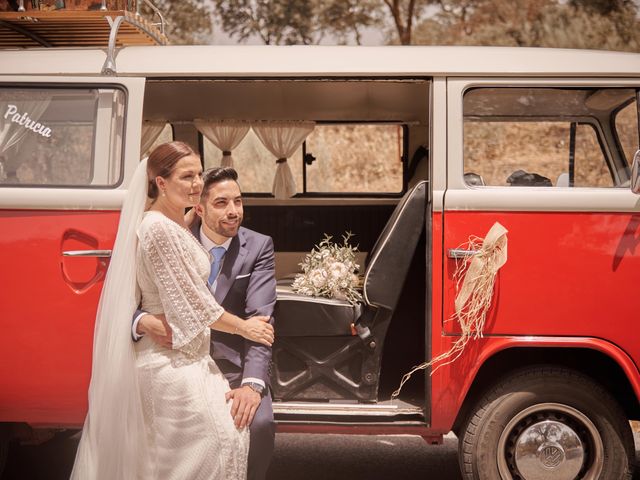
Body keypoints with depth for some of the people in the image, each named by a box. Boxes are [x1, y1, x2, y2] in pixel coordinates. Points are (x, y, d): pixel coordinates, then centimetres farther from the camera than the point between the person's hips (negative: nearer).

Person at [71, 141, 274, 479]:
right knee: (223, 439, -9)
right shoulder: (159, 229, -19)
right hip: (172, 361, -10)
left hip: (181, 355, 10)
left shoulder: (175, 223, 10)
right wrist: (245, 328, -5)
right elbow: (193, 305, -18)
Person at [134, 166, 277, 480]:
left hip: (234, 366, 0)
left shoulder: (258, 247, -5)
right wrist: (144, 323, -31)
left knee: (259, 422, -27)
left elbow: (260, 318, -15)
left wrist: (252, 384, -29)